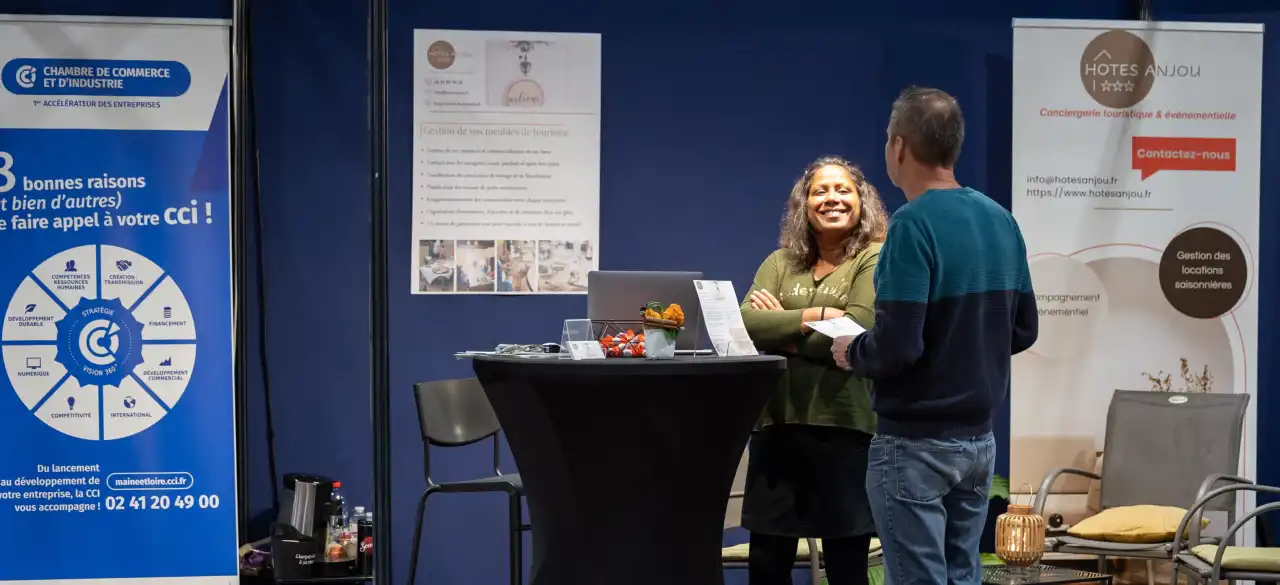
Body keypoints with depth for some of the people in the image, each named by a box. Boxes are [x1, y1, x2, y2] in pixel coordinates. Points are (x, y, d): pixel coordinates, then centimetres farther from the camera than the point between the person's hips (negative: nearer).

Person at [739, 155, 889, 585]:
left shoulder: (876, 259, -1)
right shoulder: (780, 262, 13)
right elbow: (746, 324, -3)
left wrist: (781, 327, -7)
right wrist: (815, 315, -14)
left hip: (845, 426, -4)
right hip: (777, 424, 5)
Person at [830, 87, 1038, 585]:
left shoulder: (913, 224, -18)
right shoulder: (1000, 219, 6)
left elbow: (897, 345, -23)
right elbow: (1022, 329, 12)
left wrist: (852, 354, -4)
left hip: (916, 442, -8)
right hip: (978, 437, 8)